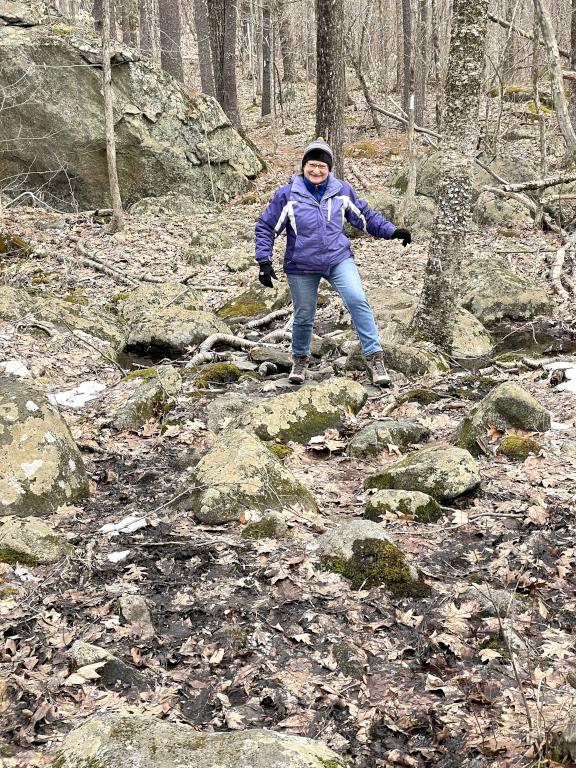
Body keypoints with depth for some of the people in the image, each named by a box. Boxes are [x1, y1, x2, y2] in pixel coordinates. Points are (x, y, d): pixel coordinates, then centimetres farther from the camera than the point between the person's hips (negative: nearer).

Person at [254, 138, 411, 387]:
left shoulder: (342, 191, 0)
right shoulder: (287, 194, -8)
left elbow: (365, 216, 13)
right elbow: (266, 228, -2)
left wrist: (391, 231, 4)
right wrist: (264, 262, -10)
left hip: (339, 259, 1)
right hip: (302, 266, -1)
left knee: (358, 301, -18)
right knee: (303, 317, 8)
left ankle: (374, 357, -11)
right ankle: (300, 359, 35)